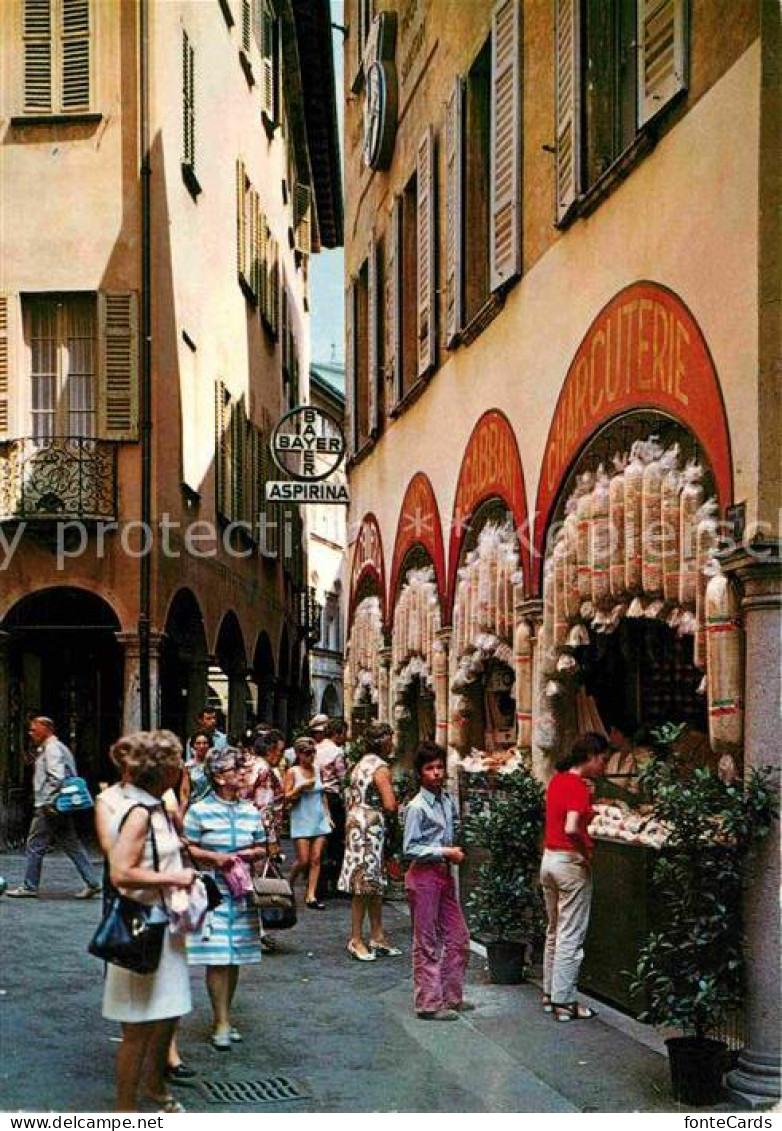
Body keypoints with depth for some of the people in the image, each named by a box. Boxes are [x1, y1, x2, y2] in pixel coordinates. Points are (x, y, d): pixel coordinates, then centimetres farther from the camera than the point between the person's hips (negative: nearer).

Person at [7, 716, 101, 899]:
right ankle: (92, 882, 5)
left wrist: (48, 803, -21)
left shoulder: (52, 748, -12)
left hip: (49, 808, -10)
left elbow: (57, 777, -22)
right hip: (62, 808, 10)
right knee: (72, 845, 8)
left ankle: (29, 887, 6)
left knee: (35, 845, -1)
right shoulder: (58, 747, 19)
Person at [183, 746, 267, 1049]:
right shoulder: (200, 811, -4)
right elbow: (187, 848, -4)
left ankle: (225, 1016, 22)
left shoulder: (250, 812, 10)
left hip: (242, 893, 5)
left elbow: (261, 848, 17)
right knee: (216, 958, -7)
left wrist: (250, 854, -3)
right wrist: (214, 857, -16)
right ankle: (222, 1023, 1)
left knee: (235, 957, 9)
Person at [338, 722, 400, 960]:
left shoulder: (362, 764, 15)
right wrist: (396, 804, 1)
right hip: (370, 827, -9)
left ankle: (377, 936, 16)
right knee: (365, 886, -4)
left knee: (376, 885, 12)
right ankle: (356, 939, 0)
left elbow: (352, 800, 16)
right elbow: (390, 805, -20)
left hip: (356, 824, 9)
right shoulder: (380, 767, -13)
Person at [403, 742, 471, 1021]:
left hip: (444, 873, 8)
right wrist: (445, 852, -18)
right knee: (427, 943, 0)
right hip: (423, 875, -8)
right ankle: (429, 1004, 8)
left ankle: (451, 997, 24)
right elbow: (409, 849, -18)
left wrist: (457, 850, 8)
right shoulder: (417, 807, -15)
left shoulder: (448, 800, 7)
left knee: (458, 937, 12)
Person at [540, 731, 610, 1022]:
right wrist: (586, 852, -17)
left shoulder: (557, 779, 7)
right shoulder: (578, 787, -18)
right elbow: (571, 829, -31)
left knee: (554, 932, 19)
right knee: (571, 936, 0)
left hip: (549, 858, 9)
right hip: (570, 862, -9)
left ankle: (550, 993, 26)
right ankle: (564, 1003, 5)